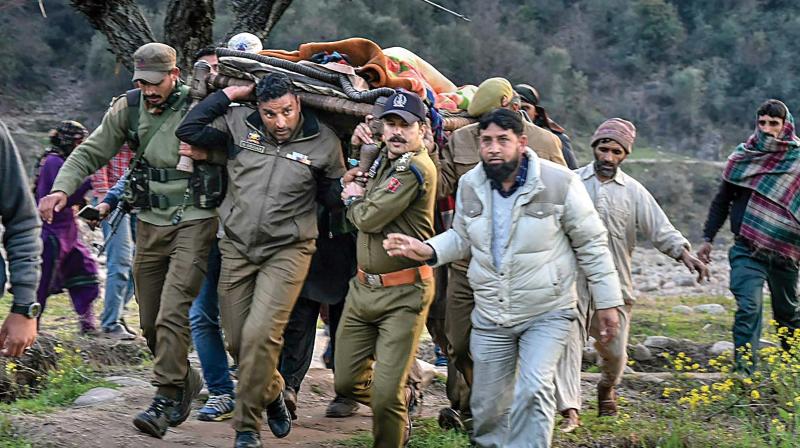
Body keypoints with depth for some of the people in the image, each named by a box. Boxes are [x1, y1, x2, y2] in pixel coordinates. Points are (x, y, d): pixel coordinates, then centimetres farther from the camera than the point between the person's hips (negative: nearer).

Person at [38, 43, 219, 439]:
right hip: (150, 222, 5)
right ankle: (186, 382, 30)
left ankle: (165, 399, -10)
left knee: (172, 316, -16)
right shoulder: (128, 109, 1)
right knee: (150, 323, 10)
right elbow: (90, 153, 3)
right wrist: (62, 188, -11)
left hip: (194, 221, -5)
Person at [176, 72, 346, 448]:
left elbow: (333, 199, 8)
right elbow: (188, 131, -3)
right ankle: (271, 393, 37)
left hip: (287, 251, -3)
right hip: (237, 248, 3)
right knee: (237, 341, 8)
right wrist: (229, 93, -4)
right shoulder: (239, 125, 0)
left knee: (261, 335, -17)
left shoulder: (323, 142, -4)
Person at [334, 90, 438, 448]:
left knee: (386, 396, -10)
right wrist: (360, 142, 13)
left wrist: (354, 200, 4)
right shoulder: (383, 159, 11)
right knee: (346, 383, 14)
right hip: (364, 287, 9)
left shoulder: (416, 168, -16)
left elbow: (370, 218, -19)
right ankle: (404, 398, 39)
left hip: (403, 295, -8)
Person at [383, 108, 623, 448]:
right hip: (490, 316, 4)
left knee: (533, 390, -22)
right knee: (488, 406, 10)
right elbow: (461, 238, 14)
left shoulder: (559, 182, -13)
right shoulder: (470, 185, -1)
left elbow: (591, 244, -6)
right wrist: (427, 251, -7)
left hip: (547, 313, -4)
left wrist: (607, 302, -4)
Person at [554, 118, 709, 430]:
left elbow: (660, 229, 1)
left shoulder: (633, 191, 7)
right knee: (568, 340, -13)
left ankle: (607, 388, 39)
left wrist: (684, 253, -14)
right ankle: (570, 410, -13)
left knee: (614, 349, 7)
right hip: (574, 278, -1)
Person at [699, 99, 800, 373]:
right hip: (747, 250, 0)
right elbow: (722, 201, 14)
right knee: (748, 308, -14)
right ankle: (745, 373, -17)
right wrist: (707, 239, 13)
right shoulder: (742, 157, 4)